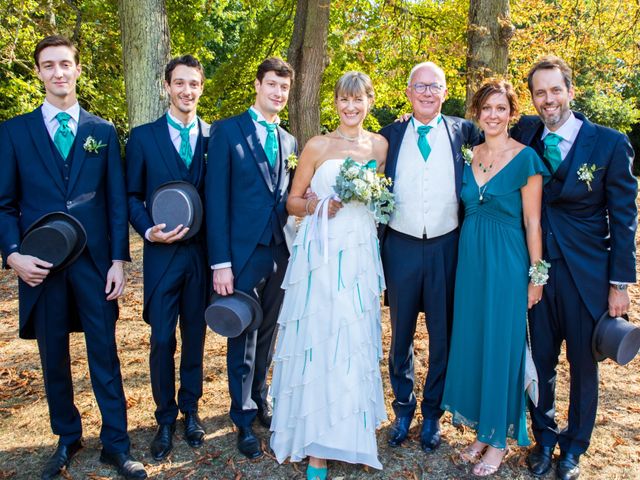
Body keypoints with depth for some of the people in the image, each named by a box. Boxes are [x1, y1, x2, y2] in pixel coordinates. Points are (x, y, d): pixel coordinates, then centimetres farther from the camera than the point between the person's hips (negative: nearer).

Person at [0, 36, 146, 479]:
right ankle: (67, 438, 31)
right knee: (54, 357, 12)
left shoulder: (103, 131, 7)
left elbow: (117, 201, 4)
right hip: (41, 264, 1)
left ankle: (116, 443, 17)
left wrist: (118, 260, -3)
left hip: (94, 261, 0)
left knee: (105, 354, 5)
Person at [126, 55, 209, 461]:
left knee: (195, 334, 12)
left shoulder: (214, 136, 4)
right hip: (162, 252, -1)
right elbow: (132, 195, 4)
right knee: (162, 339, 3)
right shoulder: (143, 136, 3)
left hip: (202, 251, 1)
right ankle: (166, 418, 23)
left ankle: (190, 409, 30)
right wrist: (148, 230, -14)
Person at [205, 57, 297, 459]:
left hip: (280, 253, 5)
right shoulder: (227, 131, -4)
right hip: (243, 253, -4)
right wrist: (221, 262, -14)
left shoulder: (290, 141, 12)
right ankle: (244, 418, 24)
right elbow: (216, 199, -9)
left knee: (268, 333, 17)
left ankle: (260, 399, 37)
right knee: (243, 338, 6)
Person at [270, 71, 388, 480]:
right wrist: (319, 206, -15)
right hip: (322, 253, -3)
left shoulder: (380, 145, 10)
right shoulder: (317, 146, 2)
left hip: (361, 253, 3)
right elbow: (293, 201, 5)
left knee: (355, 341, 8)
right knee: (320, 341, -2)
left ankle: (347, 432, 27)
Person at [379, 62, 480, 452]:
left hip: (446, 248, 0)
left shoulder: (463, 131, 4)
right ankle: (403, 410, 32)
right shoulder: (390, 135, 4)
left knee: (443, 336, 11)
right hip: (401, 247, 1)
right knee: (401, 335, 13)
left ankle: (433, 414, 31)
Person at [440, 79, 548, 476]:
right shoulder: (468, 155, 6)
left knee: (502, 347, 4)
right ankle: (481, 429, 30)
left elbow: (532, 222, -7)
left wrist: (536, 276, -7)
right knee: (471, 343, 12)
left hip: (507, 264, -5)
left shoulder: (525, 158, -8)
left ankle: (498, 438, 23)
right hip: (470, 261, 5)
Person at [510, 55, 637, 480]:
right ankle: (544, 438, 36)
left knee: (584, 365, 12)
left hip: (586, 274, -2)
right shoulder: (526, 135, 1)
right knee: (541, 362, 13)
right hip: (536, 270, 2)